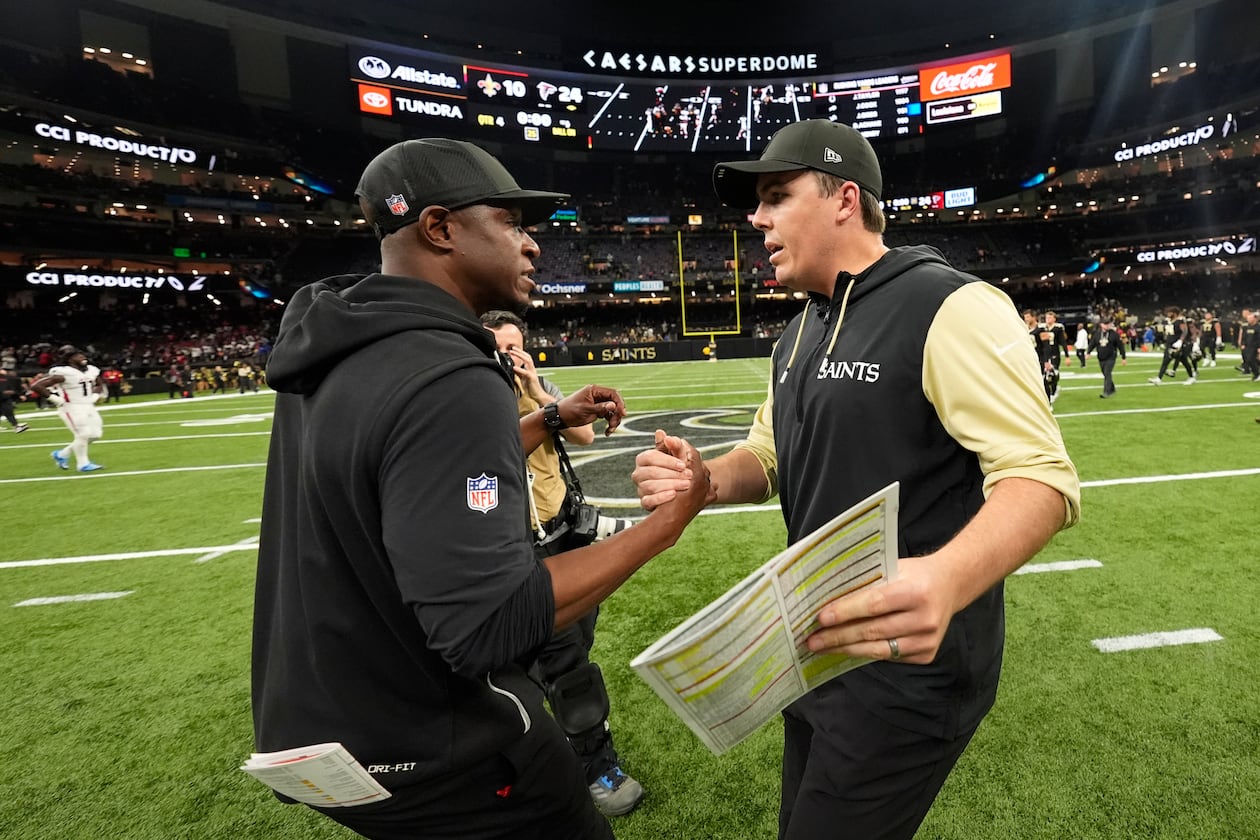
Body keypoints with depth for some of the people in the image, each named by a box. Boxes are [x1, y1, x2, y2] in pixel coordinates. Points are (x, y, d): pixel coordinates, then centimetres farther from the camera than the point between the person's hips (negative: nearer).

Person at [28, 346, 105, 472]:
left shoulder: (92, 370, 5)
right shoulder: (63, 373, -17)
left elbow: (100, 385, 26)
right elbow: (36, 385, -19)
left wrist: (96, 396, 9)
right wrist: (55, 399, -17)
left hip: (89, 407, 8)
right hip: (71, 408, -8)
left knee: (95, 434, 6)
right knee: (83, 435, -9)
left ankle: (62, 454, 24)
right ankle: (83, 464, 9)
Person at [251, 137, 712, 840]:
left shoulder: (340, 358, 0)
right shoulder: (449, 381, -29)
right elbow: (490, 628, -31)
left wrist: (551, 420, 13)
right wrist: (670, 520, -25)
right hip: (427, 756, -9)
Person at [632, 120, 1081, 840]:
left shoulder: (951, 307, -17)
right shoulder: (799, 335, 10)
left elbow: (1042, 477, -23)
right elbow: (768, 456, 15)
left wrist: (945, 580, -43)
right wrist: (701, 481, -7)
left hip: (910, 664, -8)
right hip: (816, 650, 8)